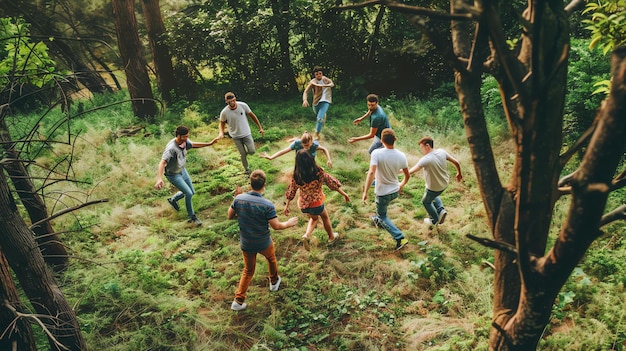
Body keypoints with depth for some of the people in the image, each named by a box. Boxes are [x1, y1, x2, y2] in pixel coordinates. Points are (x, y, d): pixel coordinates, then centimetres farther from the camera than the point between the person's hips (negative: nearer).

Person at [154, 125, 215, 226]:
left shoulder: (185, 141, -14)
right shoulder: (171, 148, -36)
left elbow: (194, 144, 9)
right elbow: (162, 163, -45)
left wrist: (209, 144, 12)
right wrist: (159, 179, -59)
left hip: (182, 170, 8)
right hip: (173, 175, -8)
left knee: (191, 192, 18)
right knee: (188, 193, -12)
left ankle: (173, 200, 44)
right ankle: (192, 217, 9)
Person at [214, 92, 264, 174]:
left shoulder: (243, 105, -18)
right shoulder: (224, 112, -20)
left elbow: (252, 115, -4)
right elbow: (222, 122, 0)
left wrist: (260, 127, 0)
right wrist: (221, 133, -18)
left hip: (246, 133, 1)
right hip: (236, 136, -1)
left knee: (252, 151, -6)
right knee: (243, 154, 4)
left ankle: (245, 151, 30)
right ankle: (246, 169, 28)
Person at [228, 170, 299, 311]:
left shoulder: (239, 199, -16)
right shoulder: (267, 205, -27)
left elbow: (230, 216, -1)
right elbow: (276, 226, -20)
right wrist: (289, 223, -1)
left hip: (246, 244, 3)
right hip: (264, 243, -2)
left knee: (248, 270, 21)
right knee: (271, 259, 31)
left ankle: (238, 301, 17)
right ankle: (274, 281, 53)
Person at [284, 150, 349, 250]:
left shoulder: (296, 176, -11)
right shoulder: (318, 172, -20)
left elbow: (291, 191, 0)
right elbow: (332, 182, -11)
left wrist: (287, 205, 12)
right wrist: (344, 194, 0)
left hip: (303, 204, 3)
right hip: (316, 203, -3)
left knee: (314, 218, 32)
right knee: (325, 217, 28)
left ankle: (307, 235, 12)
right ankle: (331, 237, 47)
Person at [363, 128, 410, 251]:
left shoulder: (376, 153, -24)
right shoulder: (401, 156, -11)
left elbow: (371, 173, -34)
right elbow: (407, 175, 1)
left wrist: (365, 192, -27)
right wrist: (401, 185, 21)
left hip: (383, 192, -5)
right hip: (395, 191, 5)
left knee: (382, 216, 15)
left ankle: (400, 238, 1)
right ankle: (379, 220, 56)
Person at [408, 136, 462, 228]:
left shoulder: (425, 160, -32)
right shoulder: (442, 152, -13)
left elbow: (411, 171, -30)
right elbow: (456, 162, -4)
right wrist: (459, 173, 12)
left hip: (434, 187, -7)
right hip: (445, 183, 7)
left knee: (426, 202, 23)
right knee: (433, 196, 36)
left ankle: (434, 220, 37)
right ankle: (441, 210, 19)